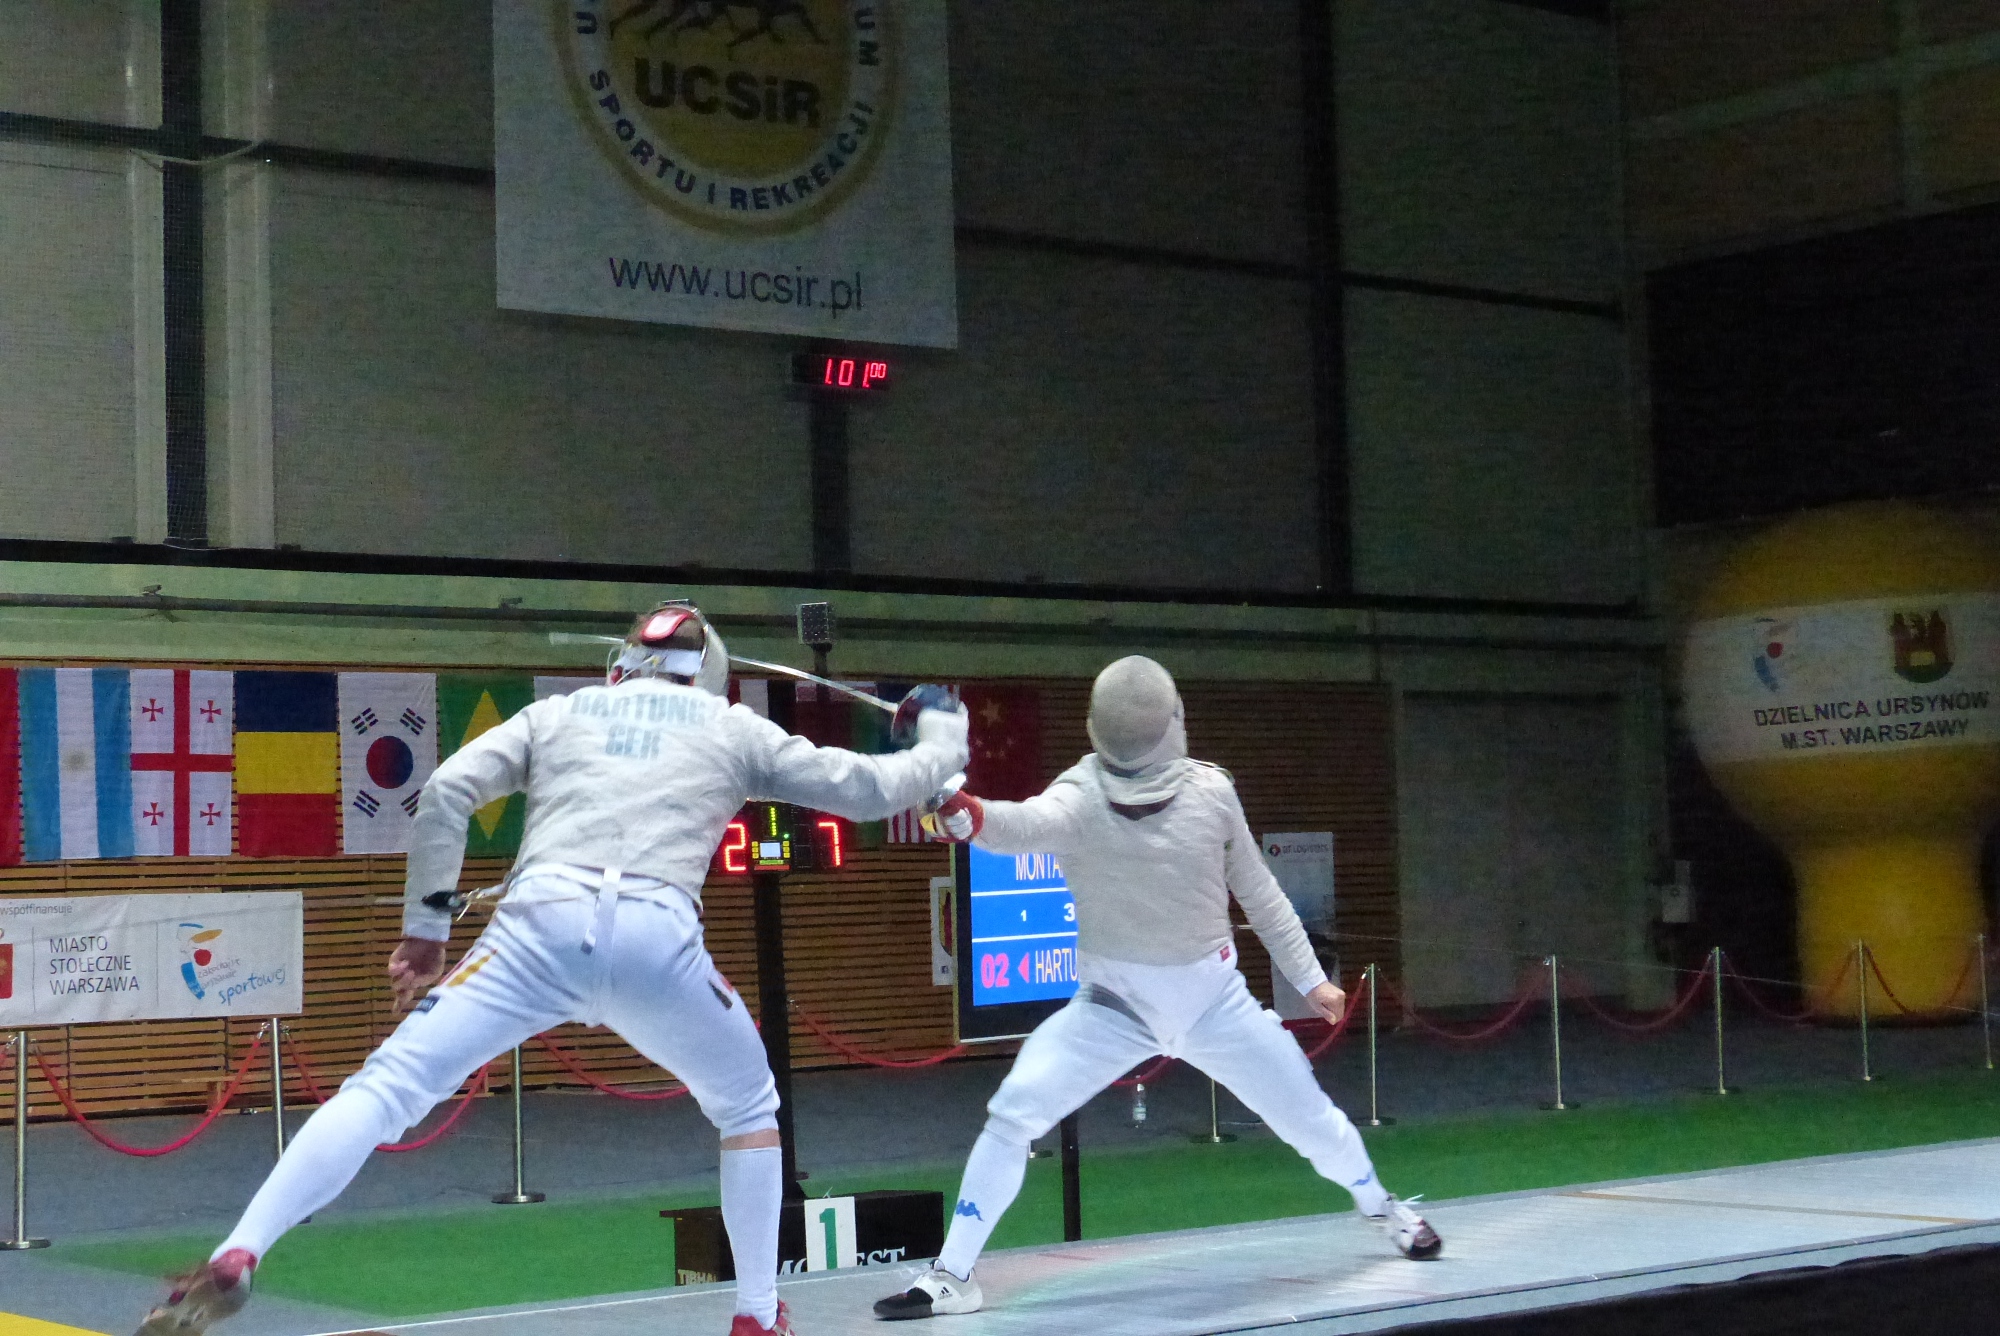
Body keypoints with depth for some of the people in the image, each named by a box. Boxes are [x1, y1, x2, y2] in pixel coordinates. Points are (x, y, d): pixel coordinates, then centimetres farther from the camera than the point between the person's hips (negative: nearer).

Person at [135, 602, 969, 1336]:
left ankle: (235, 1262, -20)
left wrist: (425, 931, 19)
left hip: (539, 929, 0)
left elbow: (446, 795, 13)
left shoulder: (558, 712, 28)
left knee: (385, 1090, -1)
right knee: (749, 1110, 27)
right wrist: (945, 739, 49)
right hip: (656, 940, 0)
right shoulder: (732, 726, 27)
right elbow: (871, 791, 30)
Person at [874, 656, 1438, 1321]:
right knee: (1013, 1113, -19)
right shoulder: (1079, 797, -22)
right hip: (1114, 1003, -2)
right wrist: (959, 809, -69)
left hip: (1211, 998, 2)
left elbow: (1255, 887, 3)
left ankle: (1380, 1205, 42)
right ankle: (952, 1276, -8)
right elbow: (1023, 826, -47)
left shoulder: (1209, 789, -13)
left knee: (1308, 1114, 10)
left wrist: (1309, 977, 7)